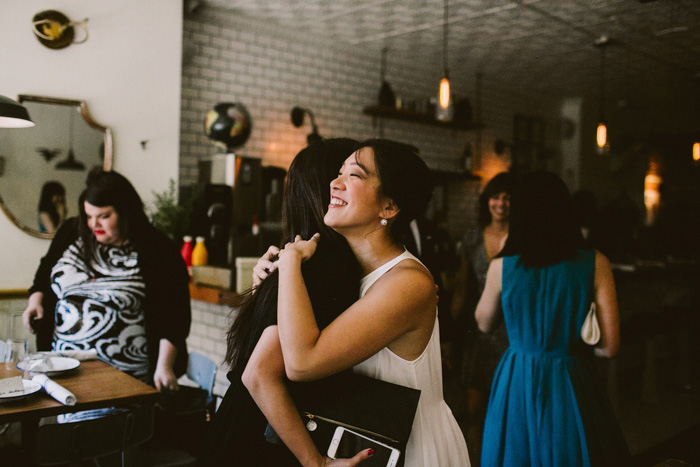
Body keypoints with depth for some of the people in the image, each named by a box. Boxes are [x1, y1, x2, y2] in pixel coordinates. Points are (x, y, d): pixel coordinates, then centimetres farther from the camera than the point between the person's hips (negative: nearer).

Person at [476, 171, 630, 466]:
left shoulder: (502, 266, -10)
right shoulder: (595, 264, -11)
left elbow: (484, 324, 9)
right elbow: (610, 346, -10)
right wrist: (572, 342, 9)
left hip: (517, 384, 1)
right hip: (571, 384, 0)